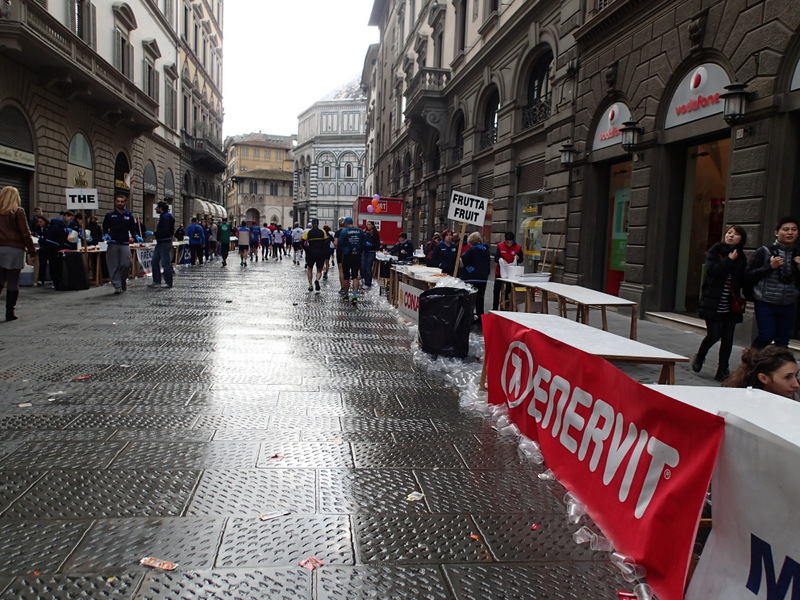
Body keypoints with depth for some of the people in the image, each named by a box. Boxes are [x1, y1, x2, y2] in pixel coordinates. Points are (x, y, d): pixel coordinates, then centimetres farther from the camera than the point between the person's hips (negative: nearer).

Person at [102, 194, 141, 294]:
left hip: (125, 244, 1)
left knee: (126, 264, -9)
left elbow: (132, 229, 17)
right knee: (114, 266, -3)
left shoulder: (129, 216, 15)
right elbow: (105, 227, 11)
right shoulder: (110, 215, 10)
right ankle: (117, 286, 1)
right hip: (113, 244, -1)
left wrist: (136, 237, -1)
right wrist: (106, 235, -9)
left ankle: (123, 280, 17)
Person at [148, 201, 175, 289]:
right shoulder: (162, 217, 17)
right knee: (155, 261, 11)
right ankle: (156, 281, 17)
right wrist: (155, 234, 12)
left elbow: (165, 231, -24)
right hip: (160, 243, 11)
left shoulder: (166, 217, -15)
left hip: (165, 243, -11)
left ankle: (168, 282, 2)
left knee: (166, 263, -4)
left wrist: (154, 234, -20)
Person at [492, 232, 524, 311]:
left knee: (508, 290, 3)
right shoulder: (500, 246, -6)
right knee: (496, 290, 5)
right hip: (500, 272, 1)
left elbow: (521, 261, 1)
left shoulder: (518, 247, -6)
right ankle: (495, 307, 16)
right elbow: (496, 258, -11)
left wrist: (518, 258, -22)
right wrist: (501, 260, -33)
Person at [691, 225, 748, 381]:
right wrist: (729, 261, -14)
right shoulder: (715, 251, -1)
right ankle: (698, 358, 20)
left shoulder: (740, 257, 9)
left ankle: (722, 371, 15)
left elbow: (744, 280, 7)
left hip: (730, 306, 4)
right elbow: (711, 270, -18)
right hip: (713, 304, -4)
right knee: (714, 335, -9)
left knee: (727, 338, 4)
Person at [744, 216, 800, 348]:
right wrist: (770, 266, -17)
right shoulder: (764, 252, -5)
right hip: (765, 303, -4)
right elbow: (748, 277, -9)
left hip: (788, 306, 5)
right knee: (767, 336, -9)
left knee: (783, 340, 5)